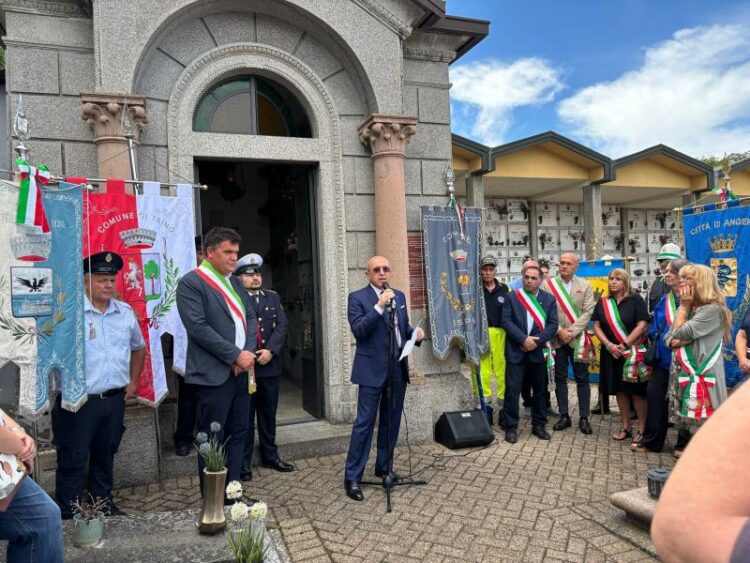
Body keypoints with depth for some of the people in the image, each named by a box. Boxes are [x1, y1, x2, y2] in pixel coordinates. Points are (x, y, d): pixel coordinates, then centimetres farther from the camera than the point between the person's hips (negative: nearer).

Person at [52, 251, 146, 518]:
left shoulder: (126, 312, 6)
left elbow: (138, 347, 20)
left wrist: (133, 381, 15)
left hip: (115, 399, 5)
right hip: (79, 401, -5)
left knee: (105, 455, 19)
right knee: (73, 459, 6)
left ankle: (104, 504, 34)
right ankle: (67, 514, 21)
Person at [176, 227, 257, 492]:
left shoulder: (234, 282, 15)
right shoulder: (191, 283, -8)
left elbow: (250, 318, 13)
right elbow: (198, 327, -17)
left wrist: (248, 353, -4)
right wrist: (236, 355, -16)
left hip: (241, 370, 7)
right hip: (214, 375, -7)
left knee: (238, 433, 13)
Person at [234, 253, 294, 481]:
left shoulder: (273, 297, 10)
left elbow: (282, 326, 2)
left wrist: (270, 350, -11)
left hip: (270, 365, 4)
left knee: (268, 414, 14)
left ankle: (270, 455, 27)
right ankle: (243, 462, 15)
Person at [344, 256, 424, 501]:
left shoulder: (399, 296, 13)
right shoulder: (357, 297, -6)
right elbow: (358, 331, -18)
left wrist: (415, 332, -3)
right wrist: (379, 306, -24)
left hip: (398, 368, 6)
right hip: (372, 369, -6)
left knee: (391, 421, 14)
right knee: (364, 423, -5)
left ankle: (384, 467, 30)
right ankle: (352, 477, 4)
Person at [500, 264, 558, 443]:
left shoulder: (549, 299, 6)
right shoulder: (512, 297, 2)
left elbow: (553, 324, -1)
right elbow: (506, 321, -6)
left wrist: (536, 341, -14)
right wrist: (523, 339, -16)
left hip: (539, 351, 2)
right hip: (516, 351, -2)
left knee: (539, 390, 12)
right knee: (512, 390, -3)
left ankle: (538, 425, 25)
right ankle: (510, 427, 6)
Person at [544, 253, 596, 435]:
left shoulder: (585, 286, 3)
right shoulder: (548, 284, 1)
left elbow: (588, 312, -4)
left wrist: (571, 332, -13)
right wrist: (559, 331, -11)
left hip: (578, 338, 0)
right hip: (557, 338, 0)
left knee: (582, 378, 3)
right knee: (560, 378, 6)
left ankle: (584, 418, 11)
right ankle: (564, 416, 16)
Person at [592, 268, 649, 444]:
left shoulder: (636, 300, -4)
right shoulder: (603, 303, 7)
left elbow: (642, 325, -10)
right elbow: (597, 326, 5)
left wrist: (624, 345, -15)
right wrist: (608, 344, -11)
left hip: (633, 353, -4)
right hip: (611, 353, 4)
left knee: (637, 391, -2)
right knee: (620, 390, 10)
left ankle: (641, 428, 9)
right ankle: (626, 427, 20)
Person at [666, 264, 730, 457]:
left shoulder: (713, 310, -13)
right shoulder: (690, 309, 15)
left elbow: (681, 333, -18)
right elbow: (669, 339, 12)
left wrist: (684, 306, -7)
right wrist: (680, 340, -12)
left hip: (701, 371, -8)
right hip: (683, 369, 8)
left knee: (701, 415, -3)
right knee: (684, 412, 14)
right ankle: (683, 447, 25)